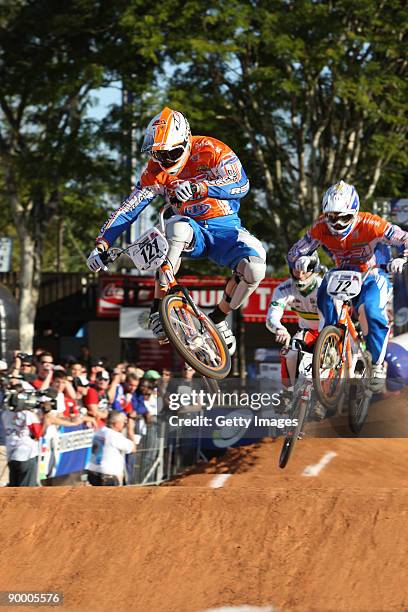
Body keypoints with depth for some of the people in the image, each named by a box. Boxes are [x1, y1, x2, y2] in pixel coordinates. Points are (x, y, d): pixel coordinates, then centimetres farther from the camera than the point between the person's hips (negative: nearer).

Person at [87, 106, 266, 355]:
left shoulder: (211, 150, -15)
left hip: (225, 229, -1)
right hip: (192, 229, 1)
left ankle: (218, 319, -3)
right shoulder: (156, 171, -6)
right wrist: (102, 245, -17)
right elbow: (128, 209, -5)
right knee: (177, 228, -38)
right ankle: (158, 308, -32)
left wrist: (198, 188, -46)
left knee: (254, 268, -31)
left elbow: (241, 184, -30)